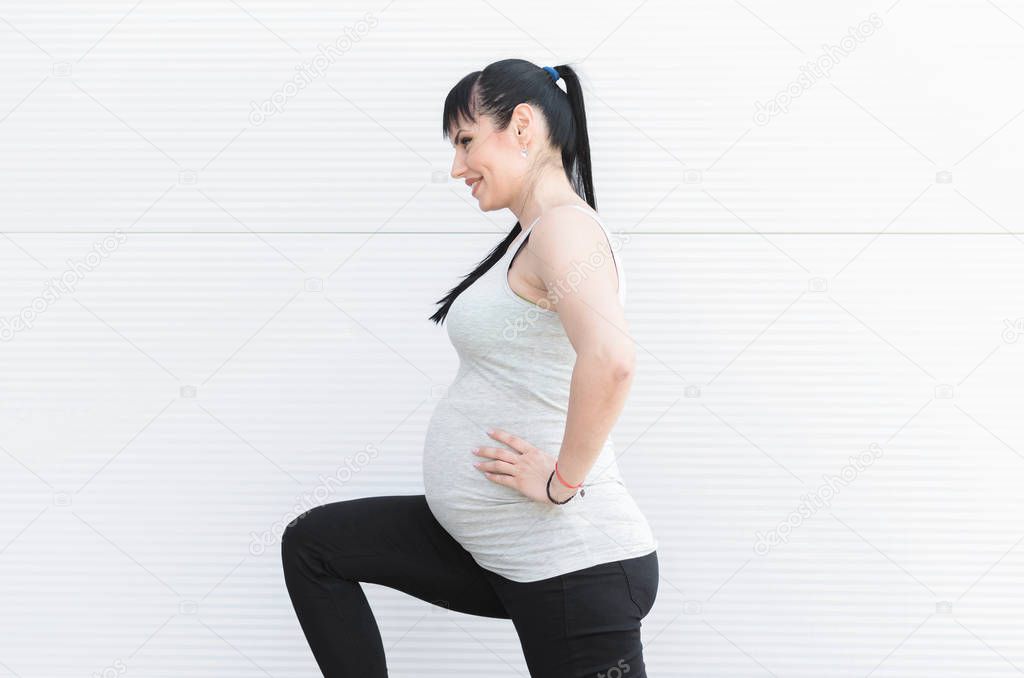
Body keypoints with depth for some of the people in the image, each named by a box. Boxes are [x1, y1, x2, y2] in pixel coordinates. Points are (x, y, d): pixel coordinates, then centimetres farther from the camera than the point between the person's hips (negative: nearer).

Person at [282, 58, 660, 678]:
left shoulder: (564, 225, -16)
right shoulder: (531, 238, 15)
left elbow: (609, 359, -34)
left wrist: (561, 480, -23)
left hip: (573, 568, -10)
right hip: (493, 549, 11)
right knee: (313, 545, 15)